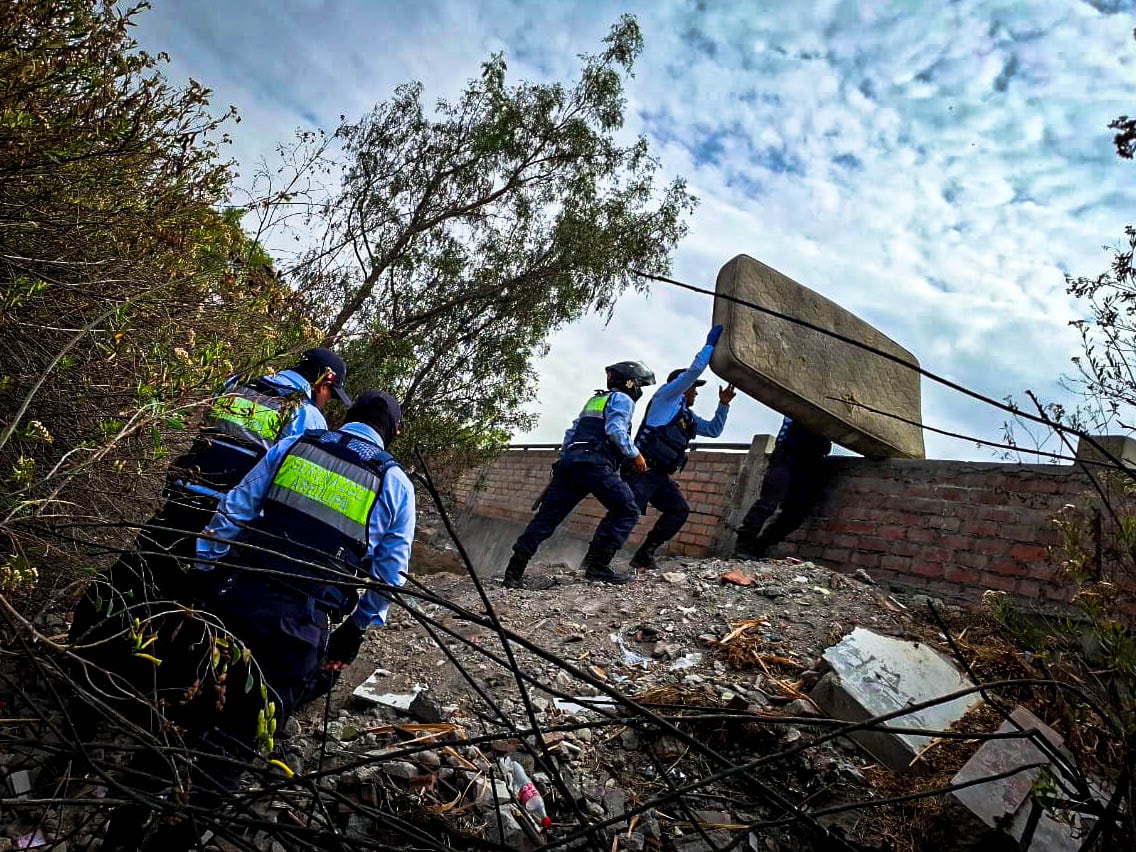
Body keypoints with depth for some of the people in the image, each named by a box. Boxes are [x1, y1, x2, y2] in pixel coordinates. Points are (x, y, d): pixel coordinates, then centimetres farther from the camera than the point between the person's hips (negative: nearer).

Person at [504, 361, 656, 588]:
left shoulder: (594, 400, 32)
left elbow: (570, 433, 30)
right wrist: (634, 455, -2)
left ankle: (514, 571, 3)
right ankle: (597, 567, -8)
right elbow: (615, 430, -10)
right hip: (595, 464, -8)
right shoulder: (622, 399, 8)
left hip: (569, 460, 8)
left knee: (546, 518, 6)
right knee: (626, 510, 1)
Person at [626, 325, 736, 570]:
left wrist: (723, 405, 22)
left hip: (661, 475, 9)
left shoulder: (688, 417, 28)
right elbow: (694, 370, -4)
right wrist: (710, 344, 6)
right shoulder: (666, 396, 5)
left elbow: (714, 430, 33)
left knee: (679, 511, 0)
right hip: (642, 469, -9)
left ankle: (644, 555, 3)